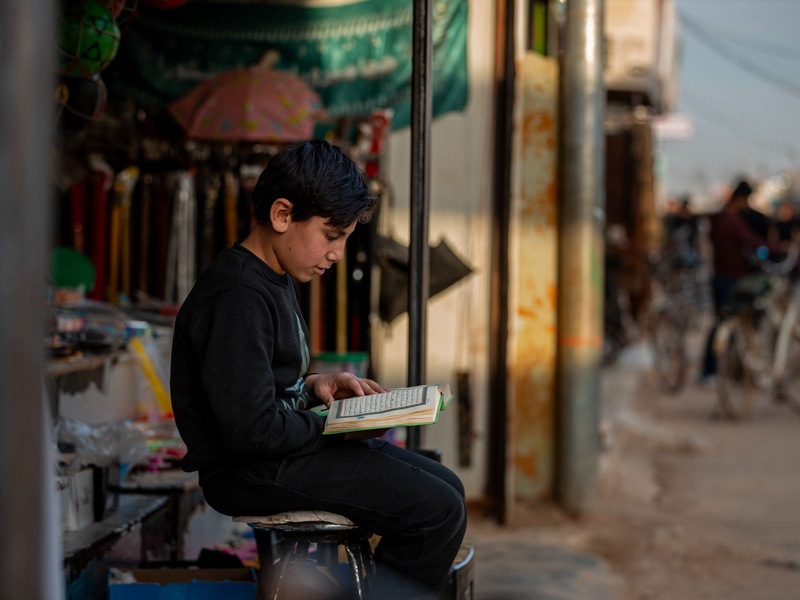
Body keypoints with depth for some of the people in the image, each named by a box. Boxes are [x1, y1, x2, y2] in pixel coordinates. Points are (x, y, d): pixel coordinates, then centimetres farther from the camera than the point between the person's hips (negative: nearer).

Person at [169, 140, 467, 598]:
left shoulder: (273, 280, 13)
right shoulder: (237, 300, -22)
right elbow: (251, 429, -25)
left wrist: (312, 386, 6)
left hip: (285, 446, 11)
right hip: (249, 472, -11)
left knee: (447, 489, 10)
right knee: (439, 512, -16)